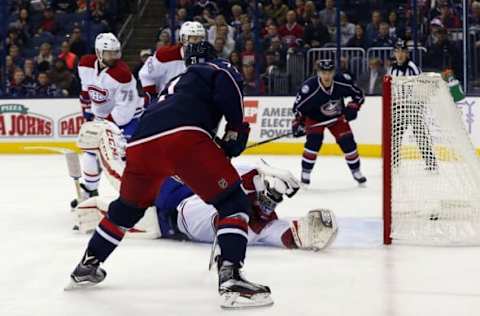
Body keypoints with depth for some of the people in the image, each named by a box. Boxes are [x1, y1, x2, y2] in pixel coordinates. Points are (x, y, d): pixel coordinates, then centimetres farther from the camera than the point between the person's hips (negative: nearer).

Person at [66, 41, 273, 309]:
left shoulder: (176, 82, 42)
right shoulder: (219, 68, 24)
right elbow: (227, 86, -2)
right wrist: (235, 129, 7)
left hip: (142, 142, 7)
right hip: (183, 135, -6)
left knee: (128, 206, 30)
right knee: (234, 202, 1)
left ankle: (87, 266, 41)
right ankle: (230, 277, -16)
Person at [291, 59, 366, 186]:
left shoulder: (342, 81, -25)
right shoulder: (310, 87, -33)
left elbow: (358, 94, -8)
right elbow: (298, 106, -20)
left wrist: (353, 107, -20)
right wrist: (298, 123, -23)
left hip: (337, 117, 3)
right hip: (315, 117, -3)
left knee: (347, 142, 0)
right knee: (314, 141, -21)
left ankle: (356, 172, 19)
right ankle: (305, 173, -6)